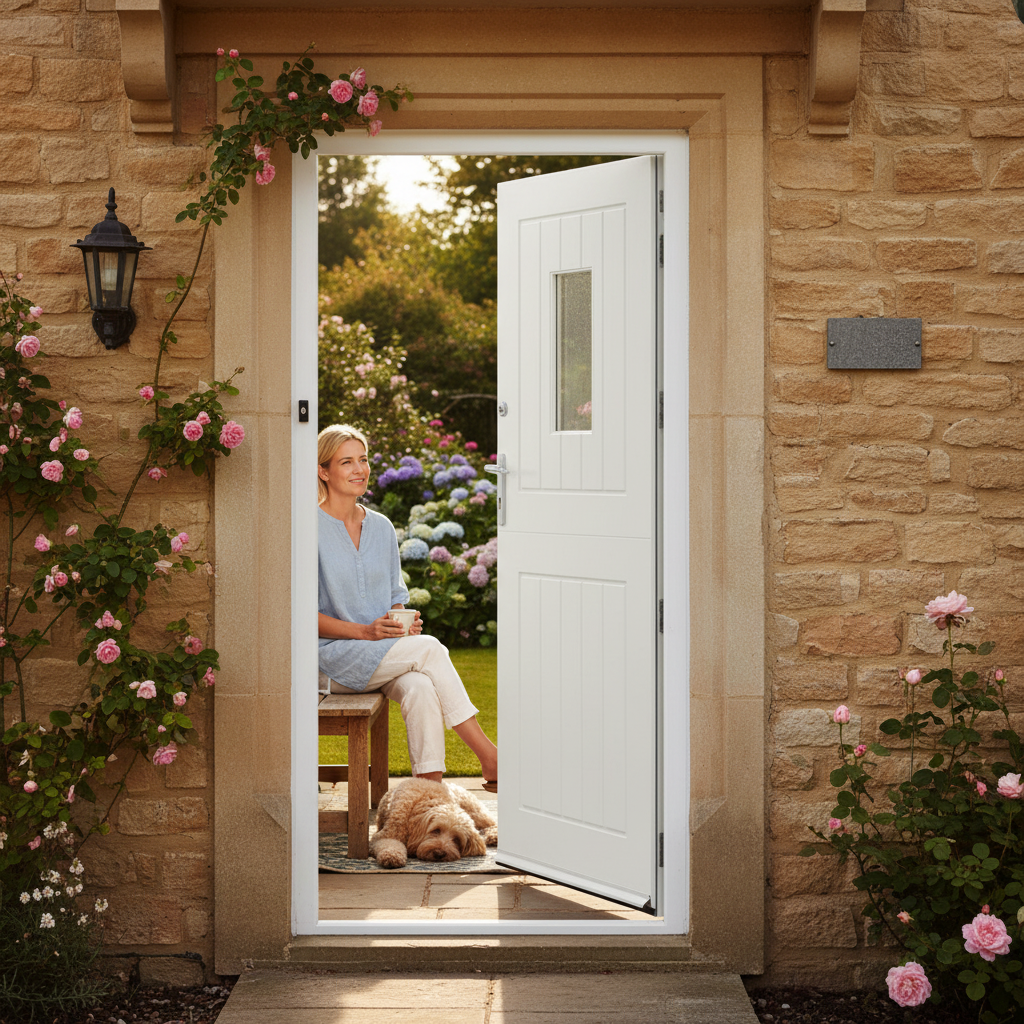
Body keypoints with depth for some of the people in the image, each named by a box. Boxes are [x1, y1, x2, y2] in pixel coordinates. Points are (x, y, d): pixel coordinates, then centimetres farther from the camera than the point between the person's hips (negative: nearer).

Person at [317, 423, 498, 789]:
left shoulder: (381, 527, 13)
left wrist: (405, 623, -4)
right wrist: (365, 631, -20)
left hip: (386, 657, 5)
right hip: (333, 656, -5)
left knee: (421, 688, -30)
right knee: (430, 649, -26)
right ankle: (490, 758, -22)